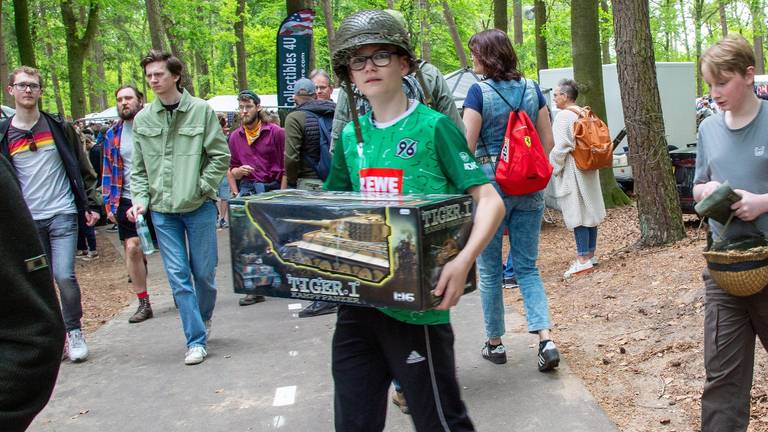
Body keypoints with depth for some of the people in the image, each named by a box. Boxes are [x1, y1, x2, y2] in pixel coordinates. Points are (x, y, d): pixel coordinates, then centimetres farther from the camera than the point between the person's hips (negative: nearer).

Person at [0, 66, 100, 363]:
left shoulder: (59, 127, 4)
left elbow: (83, 169, 7)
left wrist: (91, 205, 1)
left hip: (62, 215, -2)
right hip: (27, 220, 2)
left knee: (64, 275, -10)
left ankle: (74, 332, 7)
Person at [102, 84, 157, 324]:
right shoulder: (112, 135, 9)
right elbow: (108, 171, 13)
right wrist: (109, 203, 7)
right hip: (128, 201, 3)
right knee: (132, 248, -6)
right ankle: (143, 303, 4)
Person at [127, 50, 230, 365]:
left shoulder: (201, 111, -3)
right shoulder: (142, 119, 5)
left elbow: (220, 156, -2)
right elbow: (138, 168, 10)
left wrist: (201, 187, -10)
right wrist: (140, 198, -3)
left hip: (199, 207, -2)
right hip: (162, 210, 2)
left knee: (204, 272, 8)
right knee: (178, 276, -1)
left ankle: (204, 318, 35)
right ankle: (196, 340, 7)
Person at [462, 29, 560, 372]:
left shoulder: (479, 92, -9)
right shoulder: (532, 89, 6)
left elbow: (467, 146, -12)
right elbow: (548, 142, 9)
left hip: (490, 182, -4)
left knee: (489, 269, 9)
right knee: (527, 266, 11)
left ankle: (495, 343, 19)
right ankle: (545, 339, -3)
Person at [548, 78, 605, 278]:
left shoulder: (563, 116, -14)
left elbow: (561, 147, -18)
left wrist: (553, 168, -7)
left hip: (572, 171, -9)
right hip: (588, 170, 9)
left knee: (576, 214, -7)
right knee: (589, 210, 12)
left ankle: (583, 260, -7)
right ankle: (590, 254, 20)